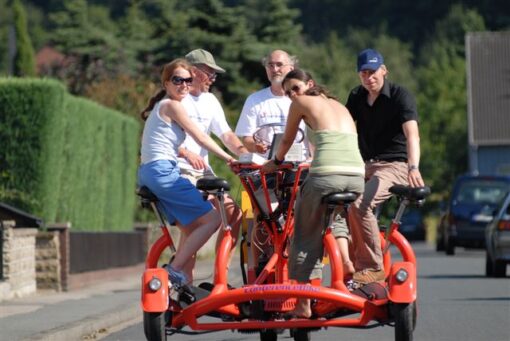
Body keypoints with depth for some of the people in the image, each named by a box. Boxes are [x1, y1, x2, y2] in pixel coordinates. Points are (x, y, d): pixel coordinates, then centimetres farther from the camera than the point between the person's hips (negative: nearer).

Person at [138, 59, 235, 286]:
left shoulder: (160, 106, 23)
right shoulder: (172, 105, -6)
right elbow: (200, 137, -6)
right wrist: (229, 158, -2)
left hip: (147, 174, 10)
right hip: (162, 171, -10)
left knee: (191, 228, 13)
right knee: (212, 218, -10)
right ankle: (174, 270, -14)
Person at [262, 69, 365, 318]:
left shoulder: (302, 103, 12)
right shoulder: (340, 106, 28)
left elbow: (287, 140, 23)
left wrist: (275, 162, 41)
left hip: (326, 175, -5)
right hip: (357, 175, 5)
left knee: (305, 237, 8)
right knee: (336, 220, 30)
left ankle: (303, 304, 6)